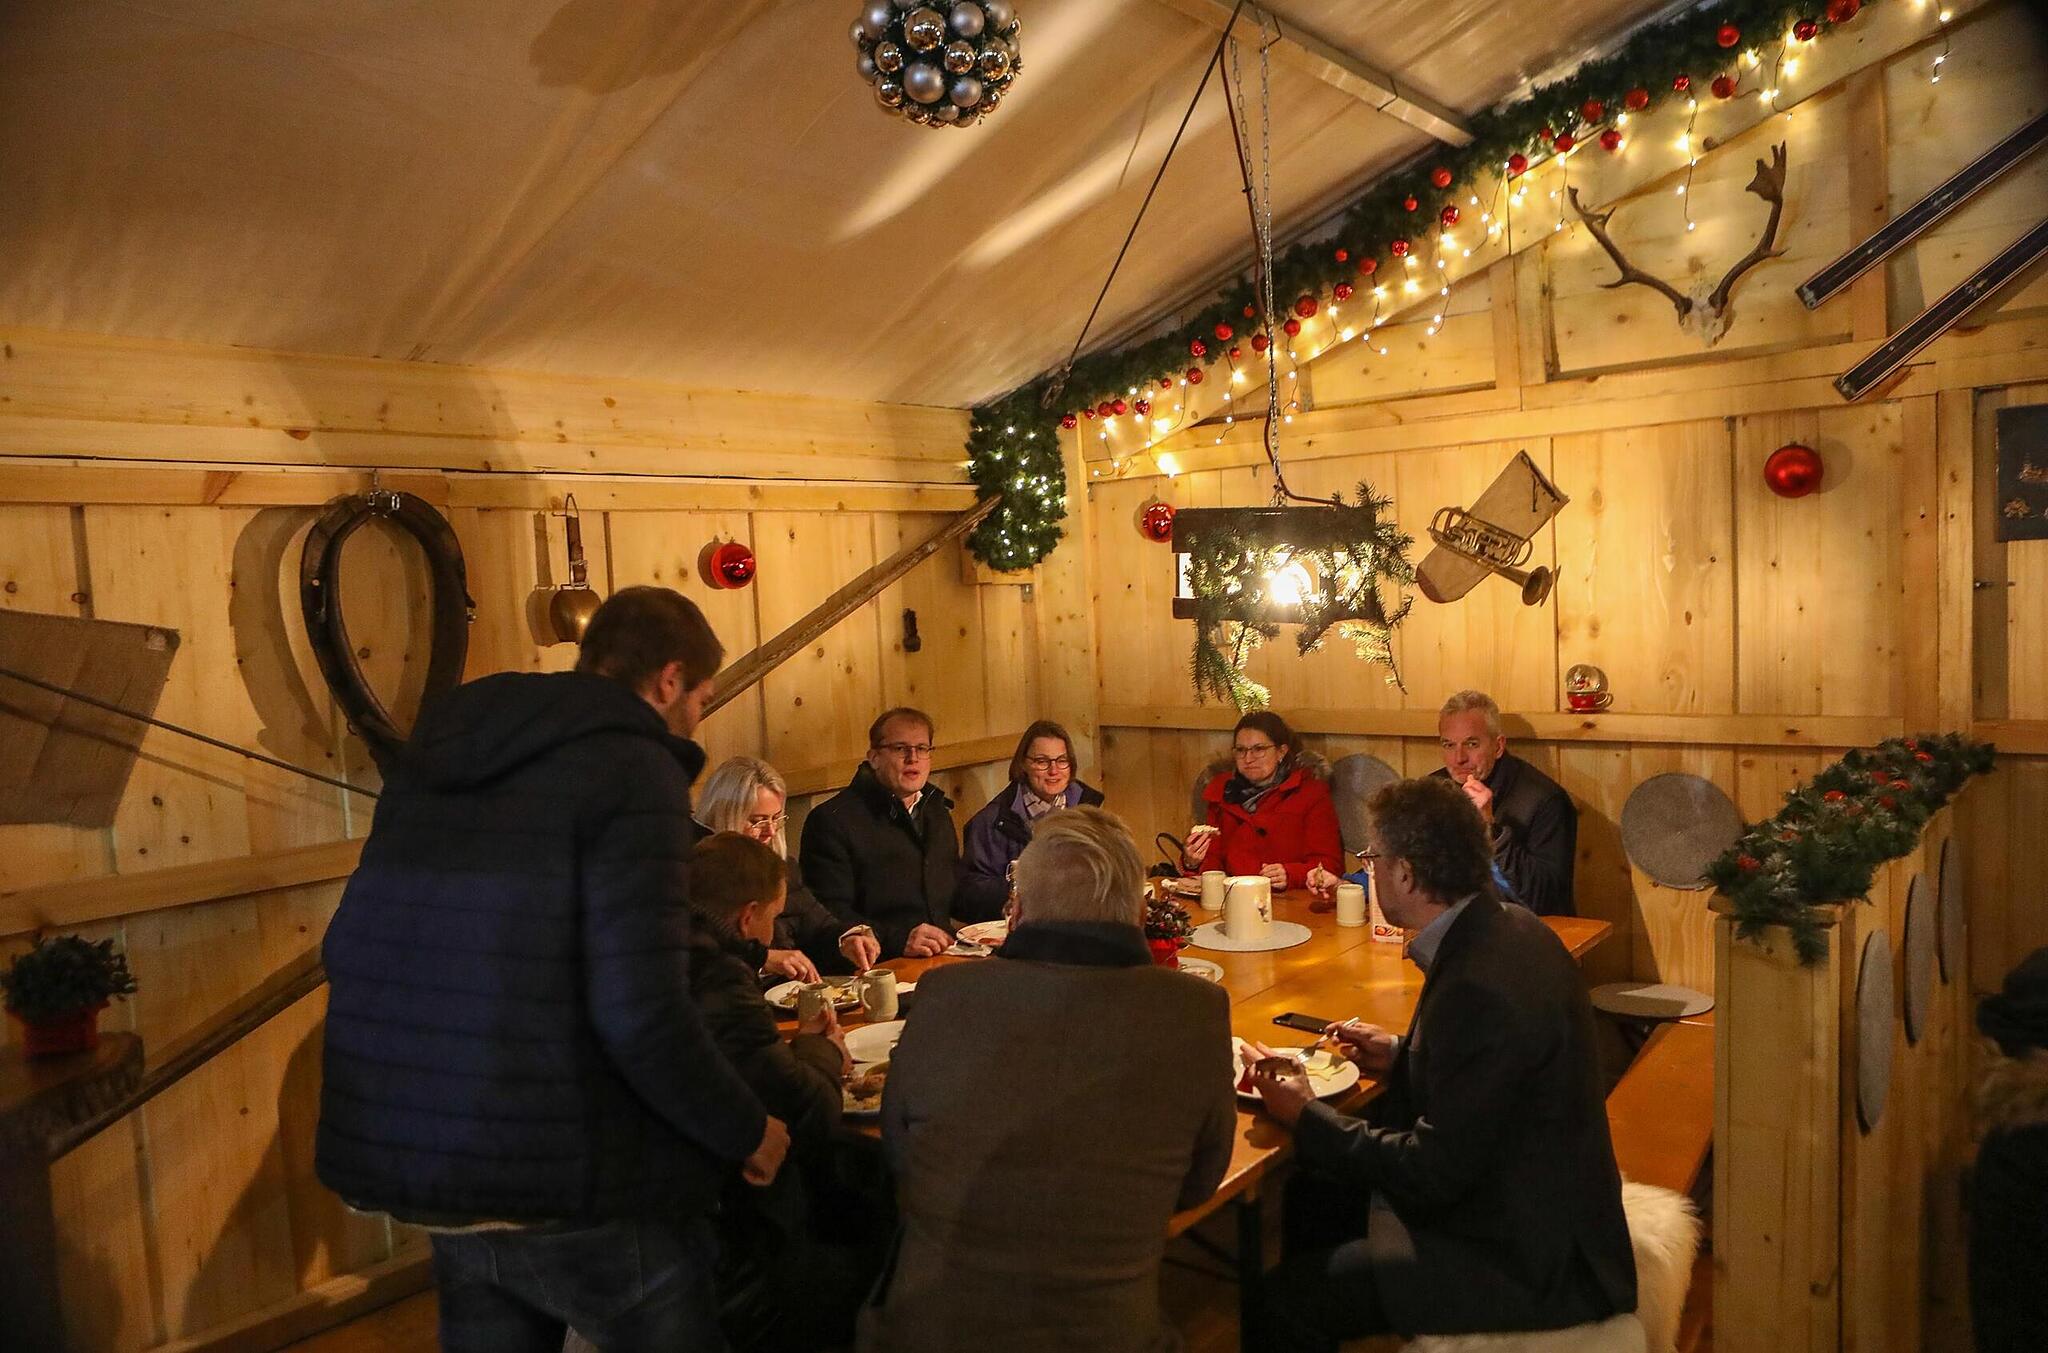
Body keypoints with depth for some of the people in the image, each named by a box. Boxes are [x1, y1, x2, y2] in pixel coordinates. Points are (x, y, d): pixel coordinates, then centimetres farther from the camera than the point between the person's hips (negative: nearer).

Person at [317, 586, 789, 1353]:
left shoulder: (436, 752, 7)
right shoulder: (632, 767, -16)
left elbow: (350, 951, 13)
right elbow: (641, 1014, -25)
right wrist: (746, 1132, -8)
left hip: (437, 1163, 7)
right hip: (578, 1184, -7)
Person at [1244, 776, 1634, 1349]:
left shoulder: (1480, 989, -31)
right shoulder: (1507, 927, -1)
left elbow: (1433, 1172, -24)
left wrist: (1306, 1116, -15)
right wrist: (1401, 1056, 8)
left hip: (1534, 1263, -10)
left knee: (1290, 1300, -11)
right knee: (1314, 1194, 16)